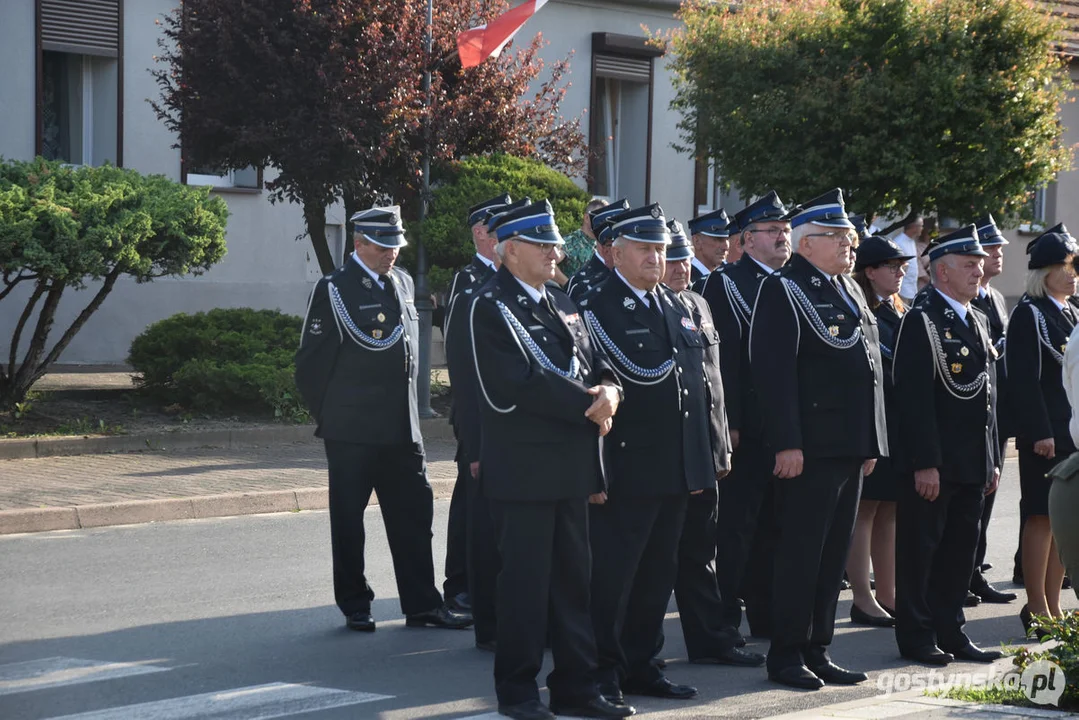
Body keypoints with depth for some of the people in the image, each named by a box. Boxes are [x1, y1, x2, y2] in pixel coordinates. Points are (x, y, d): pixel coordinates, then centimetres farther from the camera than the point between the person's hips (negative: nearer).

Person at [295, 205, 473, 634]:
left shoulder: (403, 284, 12)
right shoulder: (334, 289, -8)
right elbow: (310, 364, -6)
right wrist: (329, 417, -2)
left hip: (403, 428, 6)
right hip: (351, 433, -6)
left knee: (414, 516, 5)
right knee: (348, 520, 4)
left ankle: (422, 606, 12)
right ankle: (355, 607, 14)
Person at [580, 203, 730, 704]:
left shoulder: (677, 308, 15)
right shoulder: (597, 310, -7)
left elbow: (705, 382, 16)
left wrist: (712, 454, 11)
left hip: (676, 470, 7)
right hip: (626, 469, -7)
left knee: (658, 573, 13)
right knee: (611, 574, -2)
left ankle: (640, 666, 22)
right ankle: (604, 672, 8)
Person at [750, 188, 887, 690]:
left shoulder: (850, 291, 18)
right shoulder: (783, 291, -8)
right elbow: (774, 372, -16)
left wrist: (873, 442, 16)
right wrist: (787, 444, -22)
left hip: (851, 447, 8)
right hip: (809, 449, -8)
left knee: (834, 554, 11)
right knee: (800, 553, -3)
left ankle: (817, 651, 18)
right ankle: (787, 655, 4)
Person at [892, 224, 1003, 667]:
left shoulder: (978, 322, 17)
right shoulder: (922, 321, -11)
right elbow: (913, 398, -16)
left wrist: (993, 460, 16)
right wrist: (925, 464, -20)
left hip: (973, 464, 8)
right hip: (933, 463, -8)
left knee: (961, 548, 12)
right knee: (921, 548, 0)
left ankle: (950, 630, 21)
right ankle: (916, 636, 7)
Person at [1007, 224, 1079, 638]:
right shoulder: (1029, 313, -7)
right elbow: (1023, 378, -14)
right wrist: (1040, 432, -19)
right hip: (1045, 432, -8)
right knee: (1043, 515, -4)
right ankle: (1037, 608, 1)